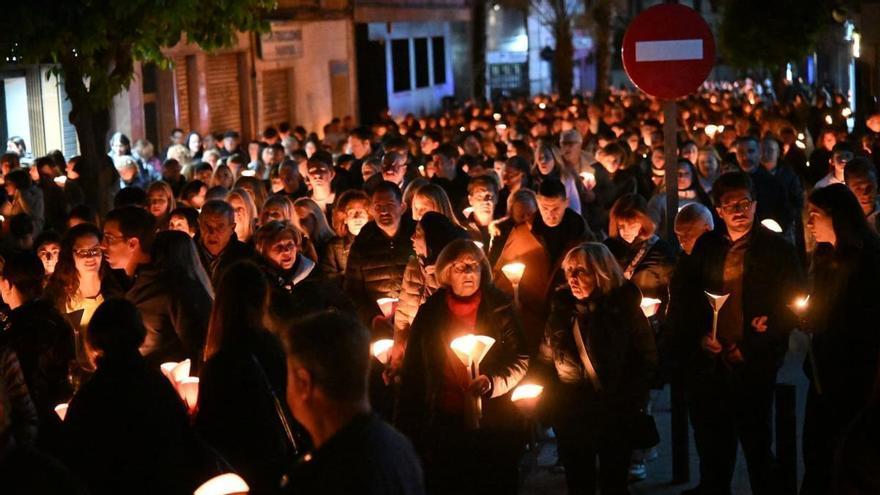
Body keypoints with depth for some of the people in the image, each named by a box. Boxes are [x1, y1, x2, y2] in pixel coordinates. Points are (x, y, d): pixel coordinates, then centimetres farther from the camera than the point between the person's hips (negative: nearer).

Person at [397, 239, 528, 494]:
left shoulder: (499, 308, -5)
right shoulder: (430, 312, 0)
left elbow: (520, 360, -2)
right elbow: (413, 369, 6)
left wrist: (492, 382, -22)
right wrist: (409, 426, 5)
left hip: (494, 424, -1)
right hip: (444, 426, 1)